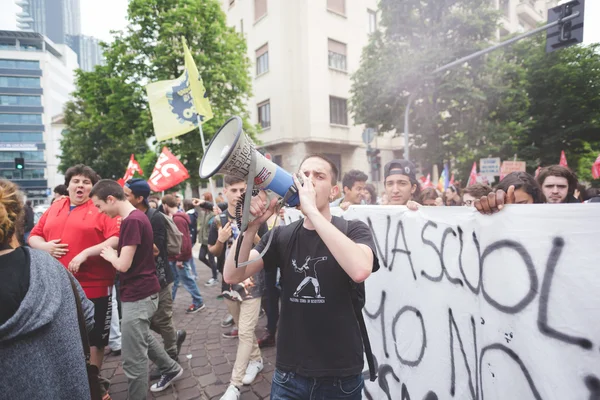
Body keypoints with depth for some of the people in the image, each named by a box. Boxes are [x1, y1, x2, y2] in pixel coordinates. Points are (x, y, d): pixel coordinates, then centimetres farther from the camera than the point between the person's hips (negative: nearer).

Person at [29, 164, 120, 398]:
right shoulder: (55, 208, 11)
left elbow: (117, 239, -18)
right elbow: (33, 236, 15)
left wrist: (86, 253, -24)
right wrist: (45, 246, -6)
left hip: (93, 286, -5)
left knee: (94, 336, 11)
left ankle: (94, 380, 32)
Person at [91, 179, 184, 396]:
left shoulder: (132, 221, -22)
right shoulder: (136, 217, 9)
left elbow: (123, 265, -22)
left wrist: (110, 255, -4)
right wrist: (115, 254, 4)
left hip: (138, 295, -11)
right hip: (141, 292, 11)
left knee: (133, 358, 1)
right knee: (143, 338, 28)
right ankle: (171, 369, 44)